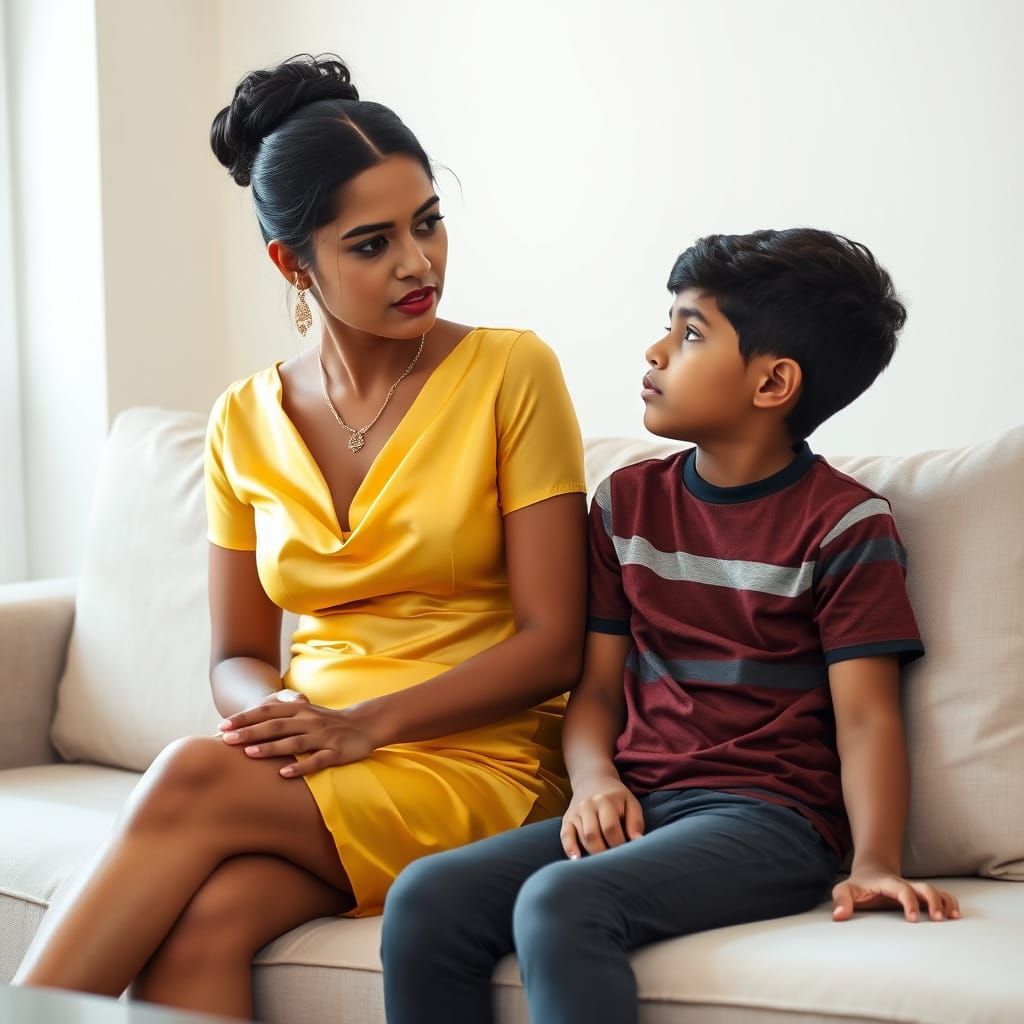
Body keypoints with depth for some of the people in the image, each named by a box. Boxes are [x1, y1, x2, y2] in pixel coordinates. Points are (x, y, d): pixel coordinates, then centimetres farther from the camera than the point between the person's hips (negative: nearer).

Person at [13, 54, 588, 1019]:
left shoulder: (511, 373, -2)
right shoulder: (247, 421, 10)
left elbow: (551, 643, -5)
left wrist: (367, 724, -15)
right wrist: (278, 716, -9)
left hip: (477, 765, -3)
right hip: (316, 764, 3)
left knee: (191, 778, -29)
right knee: (196, 927, -31)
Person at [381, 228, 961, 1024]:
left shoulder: (842, 523, -1)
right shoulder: (628, 501, 17)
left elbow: (866, 716, -6)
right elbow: (598, 684, 16)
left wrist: (875, 862, -22)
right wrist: (595, 781, -5)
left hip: (766, 819, -6)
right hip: (637, 809, 6)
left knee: (560, 903, -33)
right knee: (426, 898, -19)